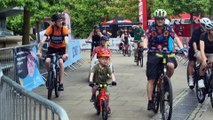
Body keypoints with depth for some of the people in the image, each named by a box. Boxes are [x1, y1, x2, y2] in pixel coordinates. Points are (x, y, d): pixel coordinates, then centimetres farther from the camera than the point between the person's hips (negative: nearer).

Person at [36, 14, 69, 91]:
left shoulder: (64, 29, -22)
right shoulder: (50, 28, -22)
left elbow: (66, 42, -32)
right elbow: (43, 40, -30)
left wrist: (66, 53, -45)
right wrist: (39, 51, -41)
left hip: (61, 48, -1)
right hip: (52, 47, 1)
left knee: (61, 61, -24)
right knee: (47, 61, -22)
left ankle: (61, 83, -18)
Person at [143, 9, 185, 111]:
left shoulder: (168, 28, -1)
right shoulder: (151, 29, -5)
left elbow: (176, 38, -9)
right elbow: (146, 39, -18)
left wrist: (181, 48, -26)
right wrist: (145, 48, -38)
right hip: (153, 54, -1)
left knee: (171, 65, -32)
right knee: (151, 79, -4)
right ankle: (150, 101, 3)